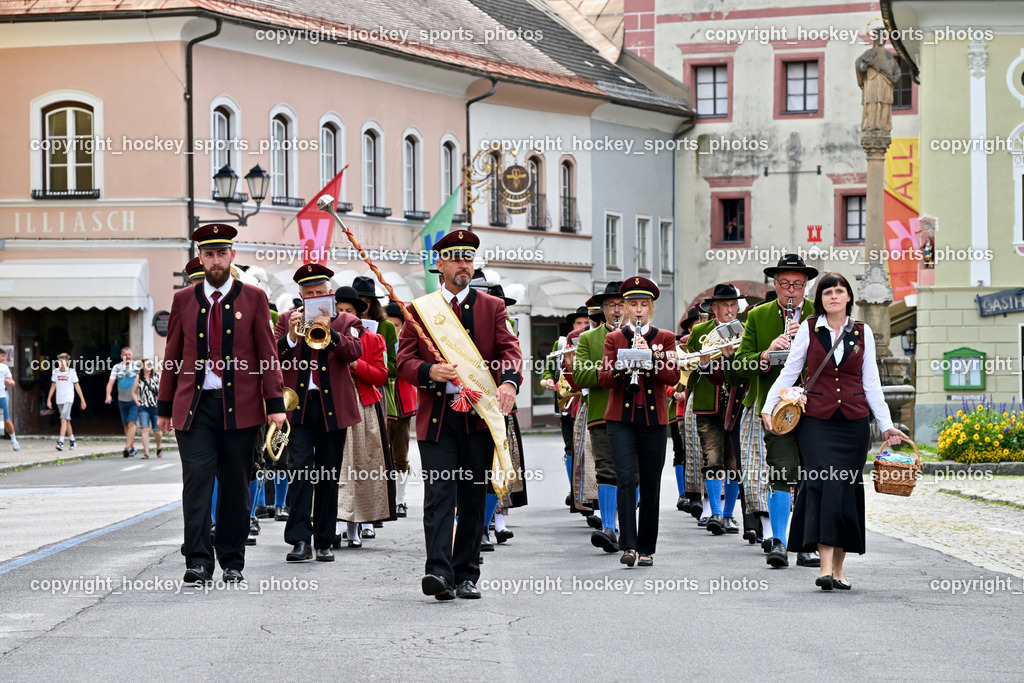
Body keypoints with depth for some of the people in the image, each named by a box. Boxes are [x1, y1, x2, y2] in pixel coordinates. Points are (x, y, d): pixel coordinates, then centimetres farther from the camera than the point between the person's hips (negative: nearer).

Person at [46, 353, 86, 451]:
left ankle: (61, 442, -25)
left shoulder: (71, 371, -2)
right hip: (59, 400, 5)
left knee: (64, 419, -18)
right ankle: (73, 441, 22)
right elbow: (53, 386, 15)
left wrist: (82, 400, 1)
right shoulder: (56, 371, 9)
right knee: (66, 421, 11)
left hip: (68, 399, -5)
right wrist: (49, 399, 11)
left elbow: (77, 386, 1)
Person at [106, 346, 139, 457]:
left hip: (135, 400, -3)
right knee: (126, 425, 11)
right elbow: (111, 382, -4)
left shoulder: (137, 366, 0)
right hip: (122, 400, 3)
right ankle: (133, 447, 24)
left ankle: (127, 447, -22)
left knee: (132, 423, -15)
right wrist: (108, 395, -20)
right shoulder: (116, 368, 4)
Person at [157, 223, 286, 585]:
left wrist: (275, 403, -5)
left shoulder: (253, 298, 5)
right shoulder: (184, 300, 9)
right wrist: (164, 407, 11)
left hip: (240, 408, 0)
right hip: (195, 406, 1)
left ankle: (232, 562, 14)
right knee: (197, 480, -9)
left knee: (236, 486, 5)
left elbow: (268, 354, 3)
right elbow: (172, 355, 13)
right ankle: (199, 561, -9)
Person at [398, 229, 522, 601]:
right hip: (436, 417, -1)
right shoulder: (420, 309, 10)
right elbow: (404, 359, 5)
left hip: (480, 416, 1)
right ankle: (439, 573, -18)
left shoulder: (492, 307, 11)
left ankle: (466, 576, 13)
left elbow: (509, 348, -3)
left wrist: (509, 380, -24)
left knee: (473, 498, 6)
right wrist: (429, 372, -17)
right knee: (439, 495, -11)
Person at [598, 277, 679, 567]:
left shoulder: (665, 338, 7)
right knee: (626, 478, -15)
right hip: (621, 418, -1)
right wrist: (623, 367, -21)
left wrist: (650, 356, -19)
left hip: (654, 418, 1)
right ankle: (629, 545, -19)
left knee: (650, 485, 4)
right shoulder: (614, 339, 8)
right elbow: (605, 378, -1)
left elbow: (673, 377, -5)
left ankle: (647, 549, 12)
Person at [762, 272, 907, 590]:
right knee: (824, 485, -14)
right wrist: (768, 406, -5)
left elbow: (871, 382, 11)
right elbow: (789, 371, 6)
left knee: (847, 490, 2)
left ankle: (839, 566, 11)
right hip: (817, 420, -2)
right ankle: (826, 567, -20)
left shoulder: (863, 332, 10)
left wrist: (886, 425, 6)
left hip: (853, 421, 2)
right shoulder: (809, 329, 5)